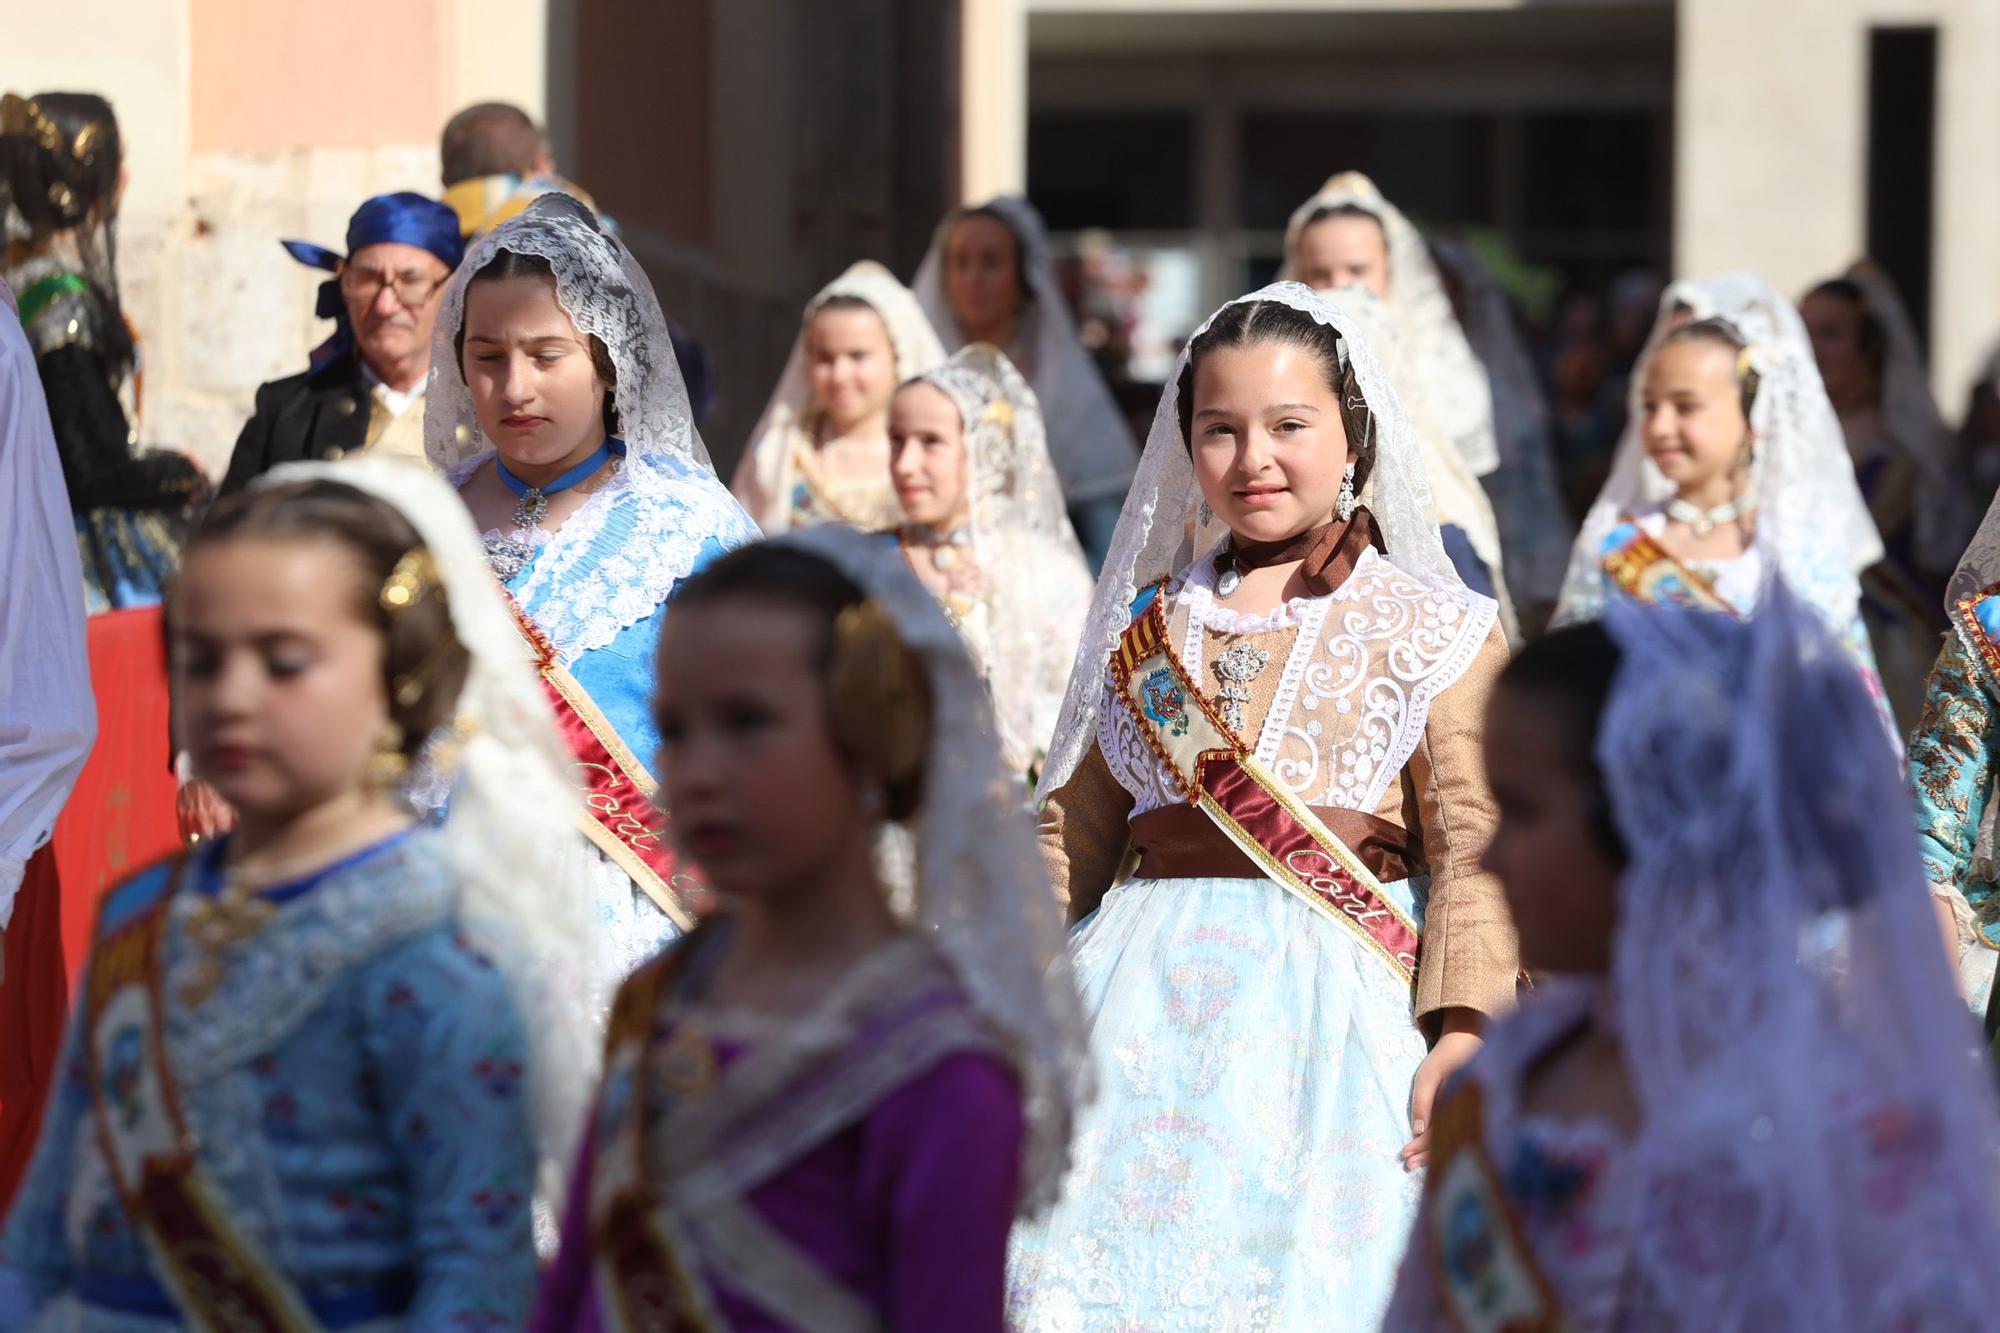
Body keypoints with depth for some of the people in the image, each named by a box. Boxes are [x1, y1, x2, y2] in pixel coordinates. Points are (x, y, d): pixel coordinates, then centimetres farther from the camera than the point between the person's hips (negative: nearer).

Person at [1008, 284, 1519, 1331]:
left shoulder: (1436, 627, 5)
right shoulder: (1148, 625, 16)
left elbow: (1473, 848, -4)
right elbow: (1070, 841, 19)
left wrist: (1461, 1032, -16)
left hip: (1340, 1008, -3)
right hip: (1154, 1004, 3)